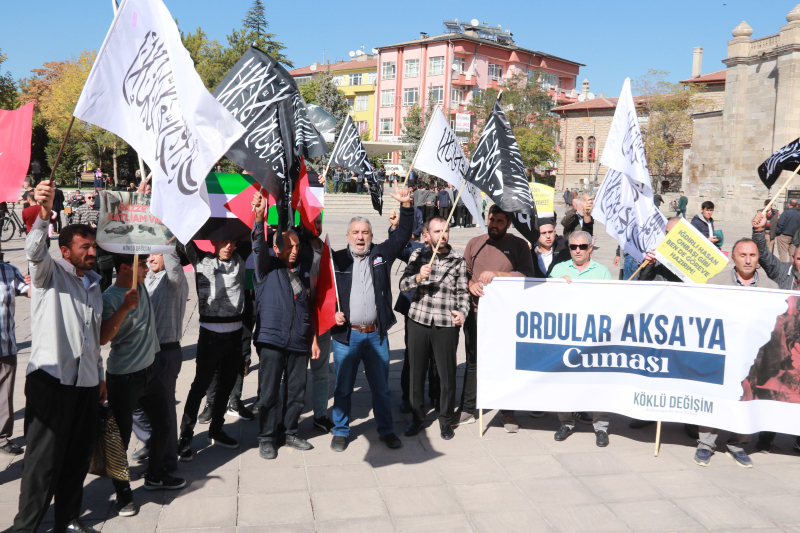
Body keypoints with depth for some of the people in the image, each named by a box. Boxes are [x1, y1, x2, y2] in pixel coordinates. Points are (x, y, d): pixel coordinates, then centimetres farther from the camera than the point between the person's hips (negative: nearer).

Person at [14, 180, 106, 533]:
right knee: (44, 456, -3)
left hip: (85, 381, 6)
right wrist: (43, 214, -44)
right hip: (51, 378, -6)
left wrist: (100, 376, 22)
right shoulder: (49, 273, -1)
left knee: (79, 455, 11)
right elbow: (34, 251, -26)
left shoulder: (94, 284, 18)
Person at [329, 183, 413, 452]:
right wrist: (331, 313, -10)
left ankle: (386, 430, 27)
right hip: (346, 334, -1)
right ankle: (340, 431, 25)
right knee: (343, 387, 9)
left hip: (376, 334, 1)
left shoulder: (382, 255, 5)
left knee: (381, 387, 12)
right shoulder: (336, 260, 0)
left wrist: (406, 205, -10)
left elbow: (402, 234, 2)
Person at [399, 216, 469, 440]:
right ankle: (418, 417, 26)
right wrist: (418, 277, -20)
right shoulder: (418, 256, 6)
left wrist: (462, 312, -8)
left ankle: (445, 419, 23)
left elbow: (463, 292, 9)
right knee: (416, 371, 9)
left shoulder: (457, 260, 4)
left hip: (446, 325, -1)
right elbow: (403, 285, -1)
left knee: (447, 374, 4)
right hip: (419, 321, 1)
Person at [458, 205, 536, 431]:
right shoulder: (474, 243, 10)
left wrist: (496, 274, -20)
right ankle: (467, 410, 20)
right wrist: (470, 284, -10)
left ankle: (508, 412, 19)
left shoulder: (519, 245, 1)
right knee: (473, 362, 10)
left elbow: (527, 275, -11)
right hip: (476, 312, 3)